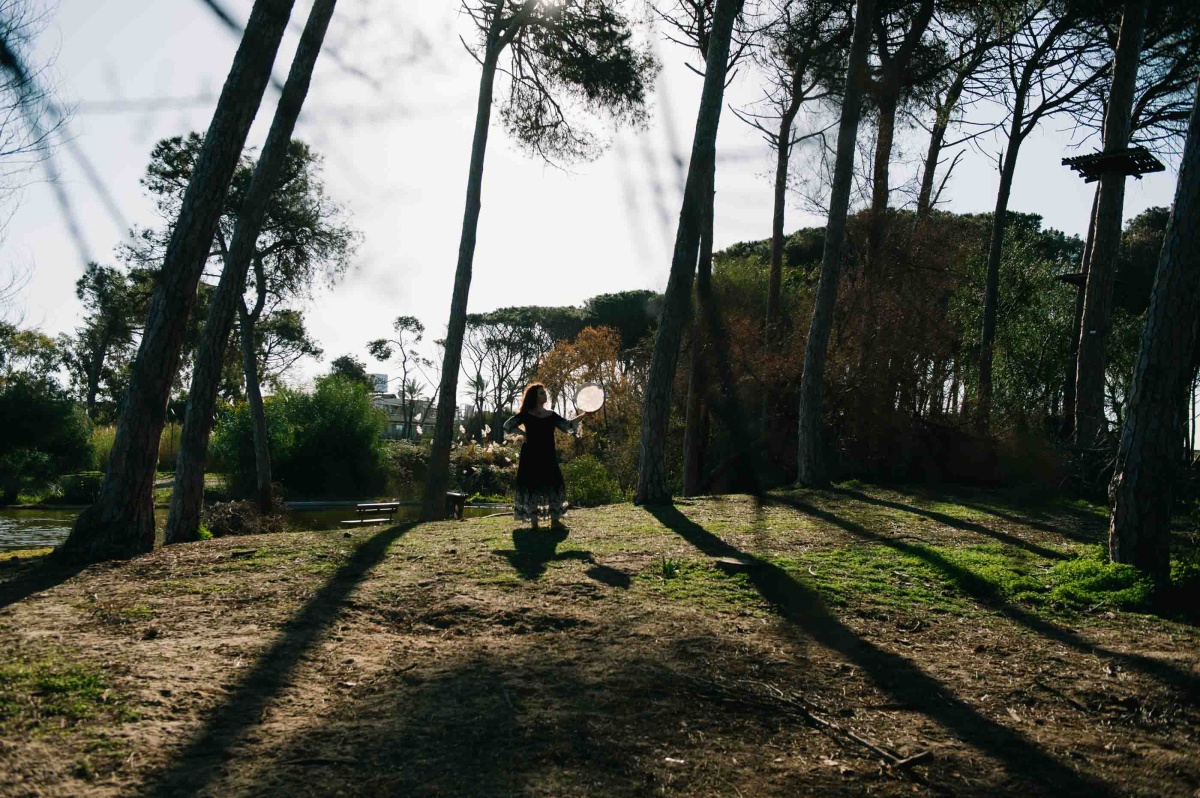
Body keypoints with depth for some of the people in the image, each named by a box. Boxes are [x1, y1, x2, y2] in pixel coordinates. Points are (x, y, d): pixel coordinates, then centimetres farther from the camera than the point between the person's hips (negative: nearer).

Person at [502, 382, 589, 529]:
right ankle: (534, 521, 4)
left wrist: (583, 415, -4)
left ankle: (555, 521, 8)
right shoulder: (526, 415, -2)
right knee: (532, 487, -3)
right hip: (531, 456, -4)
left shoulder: (551, 415, 10)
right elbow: (507, 426, -3)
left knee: (554, 485, 2)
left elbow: (567, 425, 5)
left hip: (548, 456, 4)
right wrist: (524, 434, -11)